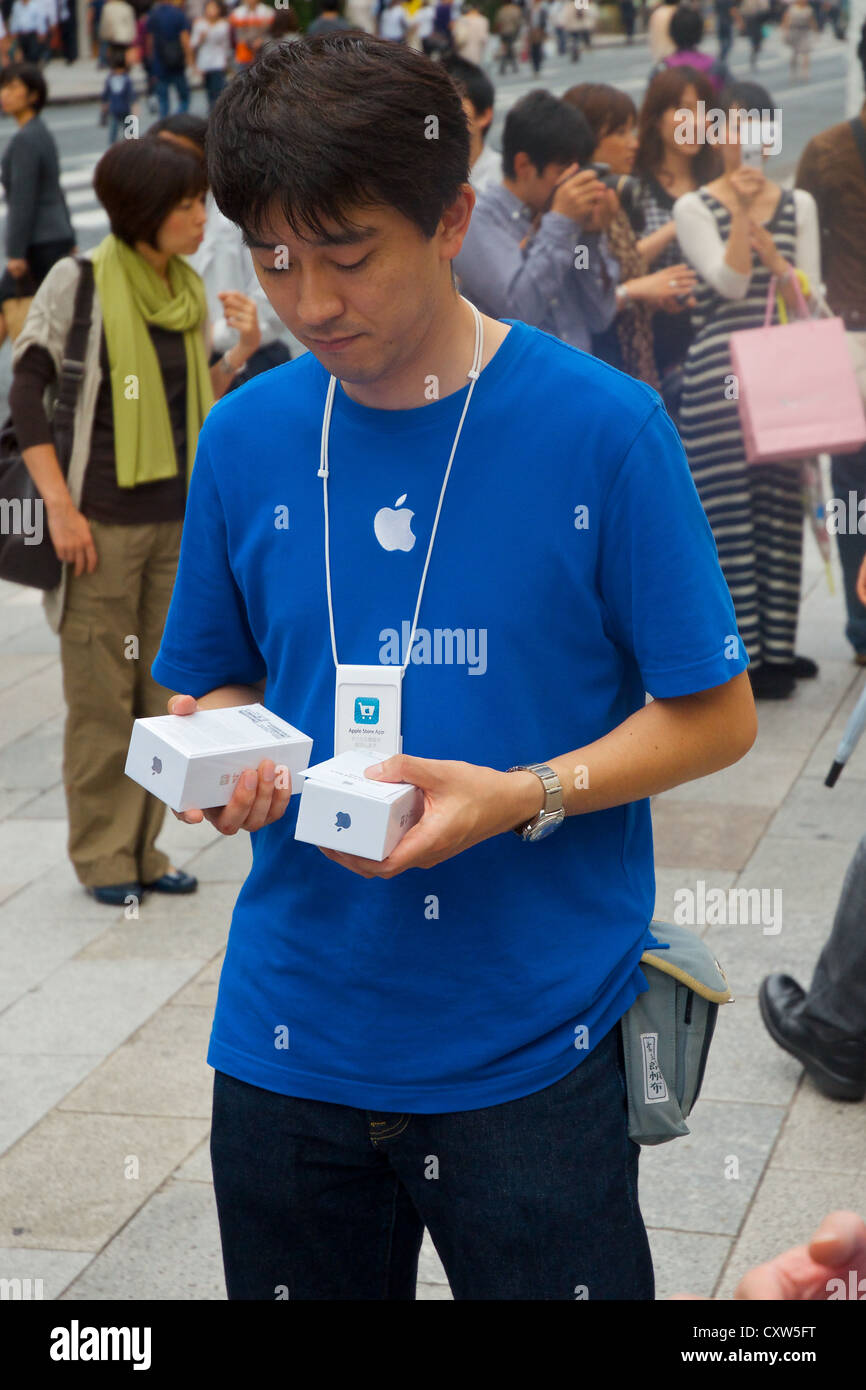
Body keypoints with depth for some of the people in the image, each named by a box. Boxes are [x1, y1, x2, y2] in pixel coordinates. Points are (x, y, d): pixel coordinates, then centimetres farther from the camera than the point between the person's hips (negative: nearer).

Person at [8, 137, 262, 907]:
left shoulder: (189, 288, 9)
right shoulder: (81, 280, -9)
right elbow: (26, 393, -9)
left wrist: (240, 355, -2)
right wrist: (61, 507, -15)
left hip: (175, 521, 6)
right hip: (103, 524, -6)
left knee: (160, 693, 11)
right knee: (101, 696, 1)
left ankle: (142, 847, 22)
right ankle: (102, 857, 13)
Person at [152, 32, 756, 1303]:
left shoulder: (602, 427, -10)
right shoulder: (247, 438, 2)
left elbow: (715, 714, -6)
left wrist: (520, 798, -20)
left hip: (530, 1044, -3)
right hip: (291, 1039, 4)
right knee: (297, 1282, 18)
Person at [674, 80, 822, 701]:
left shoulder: (798, 205, 11)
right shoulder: (694, 207, 1)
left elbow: (809, 295, 2)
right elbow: (729, 282, -11)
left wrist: (764, 236, -10)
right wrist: (743, 212, -15)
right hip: (718, 375, -3)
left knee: (781, 509, 3)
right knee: (728, 512, -5)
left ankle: (775, 649, 11)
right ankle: (740, 653, 1)